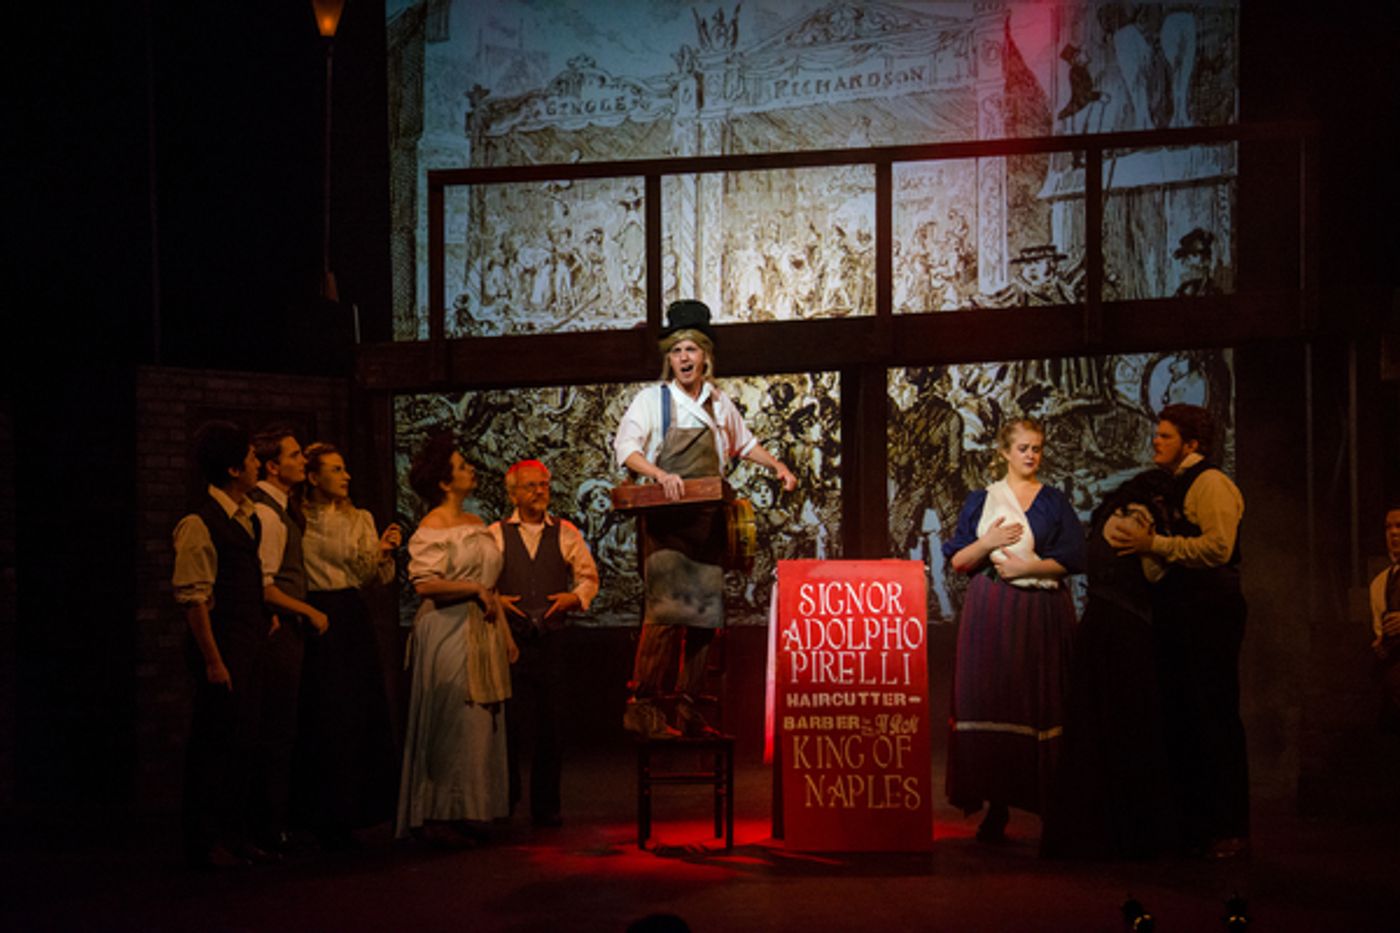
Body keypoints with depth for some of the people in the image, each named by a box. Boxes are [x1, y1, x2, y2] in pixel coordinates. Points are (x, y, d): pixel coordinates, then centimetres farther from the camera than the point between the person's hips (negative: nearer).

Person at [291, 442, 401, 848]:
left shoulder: (361, 519, 11)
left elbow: (379, 577, 4)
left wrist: (384, 553, -14)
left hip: (354, 621, 4)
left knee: (361, 713, 5)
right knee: (323, 718, -2)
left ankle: (351, 812, 16)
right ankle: (322, 814, 10)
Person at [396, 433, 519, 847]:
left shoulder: (476, 524, 16)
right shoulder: (433, 527, -9)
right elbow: (424, 583, -20)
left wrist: (505, 633, 16)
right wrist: (473, 588, -15)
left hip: (481, 633, 8)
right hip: (447, 632, -8)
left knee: (480, 725, 8)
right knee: (451, 724, -7)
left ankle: (469, 813, 14)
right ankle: (440, 817, -1)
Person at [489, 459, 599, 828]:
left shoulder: (566, 533, 10)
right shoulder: (495, 534, 5)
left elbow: (589, 576, 14)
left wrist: (576, 597, -5)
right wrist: (494, 600, -9)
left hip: (552, 640, 2)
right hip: (510, 639, -2)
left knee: (551, 727, 4)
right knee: (508, 724, -2)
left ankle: (546, 806, 13)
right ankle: (504, 801, 11)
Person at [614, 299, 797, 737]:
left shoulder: (719, 404, 16)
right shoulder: (653, 399, 2)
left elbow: (744, 443, 32)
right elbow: (625, 447, -9)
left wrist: (777, 466, 16)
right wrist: (660, 475, -26)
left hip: (707, 521, 5)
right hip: (665, 520, -5)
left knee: (706, 614, 2)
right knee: (666, 610, -16)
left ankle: (687, 708, 9)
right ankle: (642, 705, -14)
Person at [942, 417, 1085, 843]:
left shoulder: (1054, 501, 10)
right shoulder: (981, 500, 13)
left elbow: (1074, 558, 2)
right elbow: (958, 561, 8)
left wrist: (1028, 567, -8)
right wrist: (987, 544, -9)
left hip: (1041, 614, -1)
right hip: (990, 613, 1)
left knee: (1039, 706, -5)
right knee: (990, 700, -6)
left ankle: (1045, 799, -3)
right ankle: (996, 807, -3)